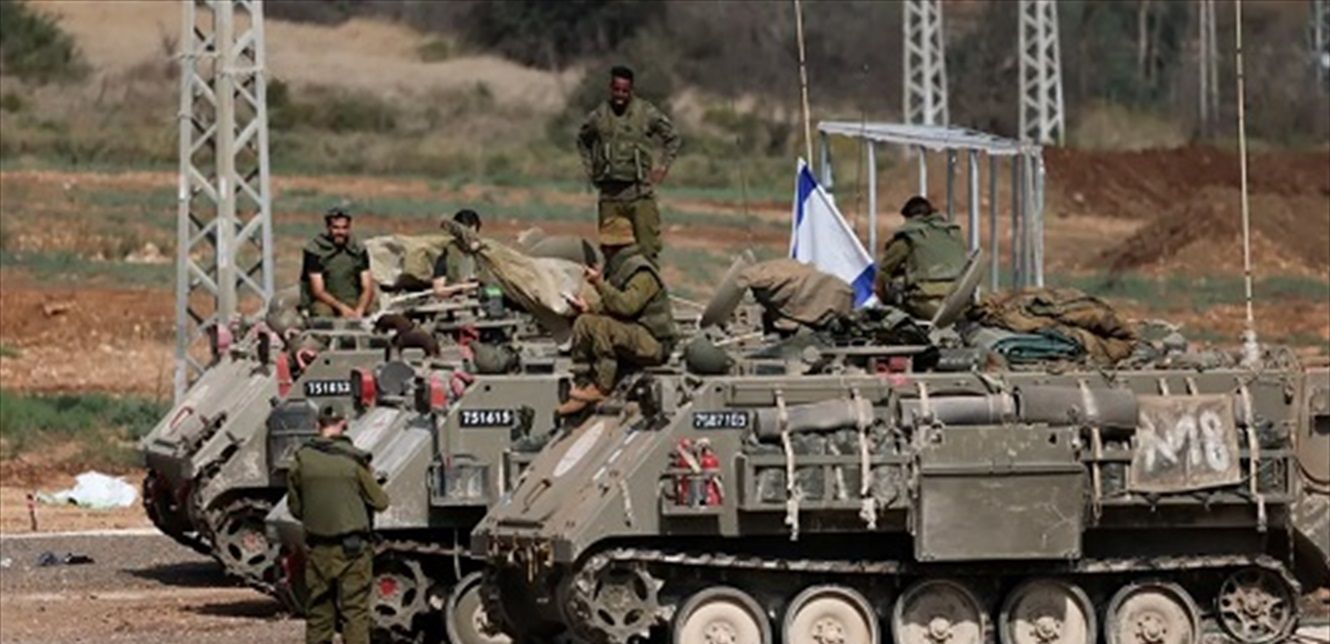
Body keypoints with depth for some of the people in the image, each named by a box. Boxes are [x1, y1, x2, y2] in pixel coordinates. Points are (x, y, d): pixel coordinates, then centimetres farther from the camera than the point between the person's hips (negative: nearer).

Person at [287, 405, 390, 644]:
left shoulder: (301, 460, -2)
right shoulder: (353, 459, -10)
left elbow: (295, 508, 7)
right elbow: (380, 502, -2)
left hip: (318, 549, 3)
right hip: (352, 549, -3)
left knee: (318, 614, 11)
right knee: (355, 613, 0)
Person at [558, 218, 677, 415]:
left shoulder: (642, 272, -17)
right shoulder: (617, 268, 15)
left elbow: (626, 306, -31)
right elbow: (609, 308, 19)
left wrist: (600, 284, -25)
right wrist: (588, 309, 1)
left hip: (652, 343, -10)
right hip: (632, 335, 10)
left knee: (603, 325, -30)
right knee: (584, 323, -1)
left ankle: (601, 387, -25)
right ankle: (582, 384, -7)